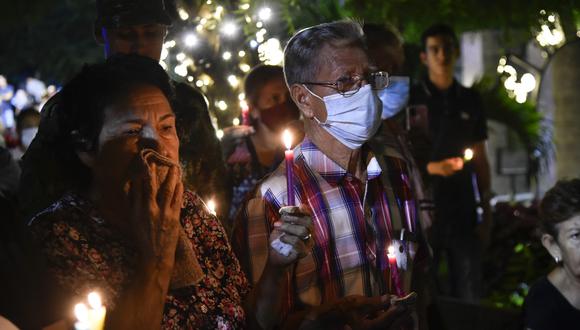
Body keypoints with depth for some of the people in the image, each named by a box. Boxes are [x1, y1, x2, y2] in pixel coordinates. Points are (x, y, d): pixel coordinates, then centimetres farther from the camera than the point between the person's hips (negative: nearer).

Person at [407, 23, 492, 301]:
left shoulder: (470, 100, 11)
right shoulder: (409, 101, 1)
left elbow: (481, 161, 14)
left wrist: (486, 210, 9)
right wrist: (430, 168, -16)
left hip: (463, 214, 3)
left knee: (469, 297, 3)